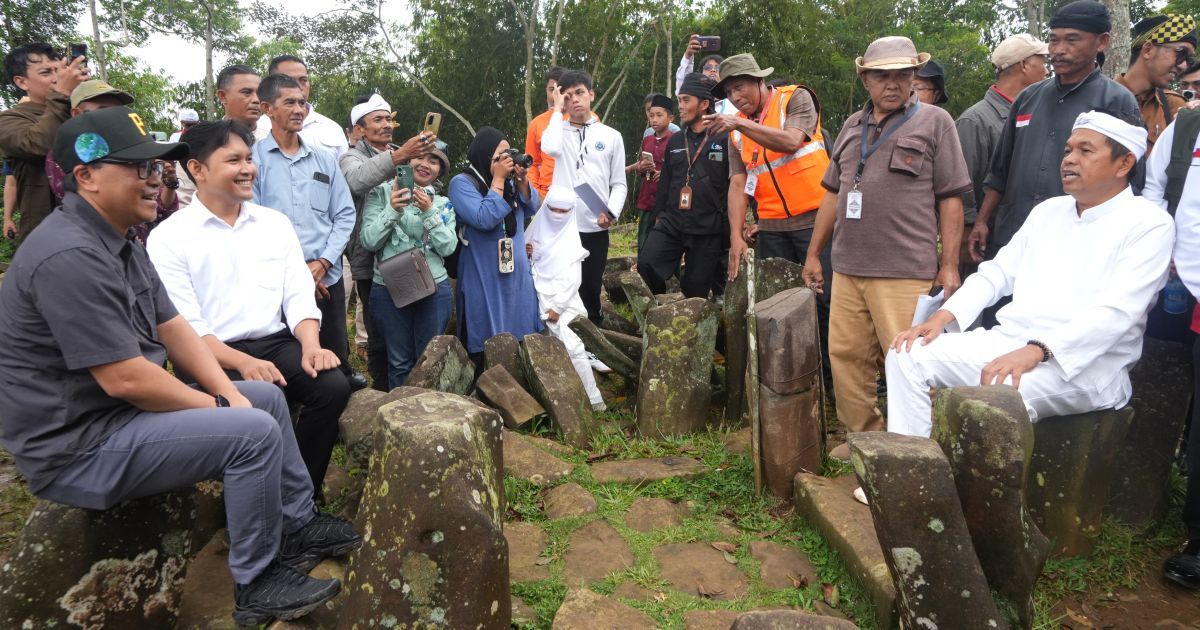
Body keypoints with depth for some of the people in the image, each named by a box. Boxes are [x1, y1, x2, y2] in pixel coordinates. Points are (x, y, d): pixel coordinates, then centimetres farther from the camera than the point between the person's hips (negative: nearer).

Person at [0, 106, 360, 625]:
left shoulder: (120, 242, 8)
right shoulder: (70, 256, -26)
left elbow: (172, 327, 9)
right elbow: (124, 379, -27)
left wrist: (228, 392, -2)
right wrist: (219, 405, -14)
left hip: (120, 410, 11)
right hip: (78, 447, -11)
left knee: (268, 397, 13)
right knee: (254, 431, -21)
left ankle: (297, 525, 24)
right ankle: (257, 583, -4)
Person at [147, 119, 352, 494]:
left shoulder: (275, 223, 12)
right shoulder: (168, 237, -2)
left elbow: (298, 296, 7)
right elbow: (185, 325, -9)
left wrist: (311, 345, -13)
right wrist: (243, 363, -24)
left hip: (277, 344, 4)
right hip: (211, 356, -4)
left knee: (333, 385, -22)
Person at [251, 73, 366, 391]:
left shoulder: (325, 160, 13)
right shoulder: (253, 158, 0)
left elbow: (345, 215, 9)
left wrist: (323, 262, -5)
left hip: (328, 278, 3)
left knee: (336, 361, 9)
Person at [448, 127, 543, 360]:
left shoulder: (509, 181, 7)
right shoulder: (462, 183, -11)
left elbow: (532, 208, 7)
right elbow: (485, 219, -23)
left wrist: (521, 179, -8)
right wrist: (498, 178, -17)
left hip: (517, 273, 6)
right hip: (484, 278, -6)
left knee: (520, 339, 15)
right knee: (488, 345, 2)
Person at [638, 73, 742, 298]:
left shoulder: (724, 139, -2)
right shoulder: (675, 142, 16)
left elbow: (736, 183, -3)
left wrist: (729, 227, -8)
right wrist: (659, 216, 16)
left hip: (709, 231, -4)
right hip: (671, 224, 4)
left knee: (696, 293, 2)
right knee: (646, 264, -19)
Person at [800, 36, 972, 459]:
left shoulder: (934, 122, 3)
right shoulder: (852, 126, 18)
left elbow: (950, 199, 0)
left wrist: (949, 265, -6)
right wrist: (814, 253, 18)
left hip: (905, 273, -5)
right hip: (847, 269, 6)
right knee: (846, 356, 8)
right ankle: (864, 436, 23)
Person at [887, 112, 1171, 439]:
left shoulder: (1148, 225, -3)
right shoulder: (1049, 210, 19)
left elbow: (1115, 313, -17)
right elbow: (998, 272, 18)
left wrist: (1037, 351, -30)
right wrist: (942, 317, 1)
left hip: (1084, 363, -7)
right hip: (1007, 342, 7)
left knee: (999, 392, -37)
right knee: (908, 357, -10)